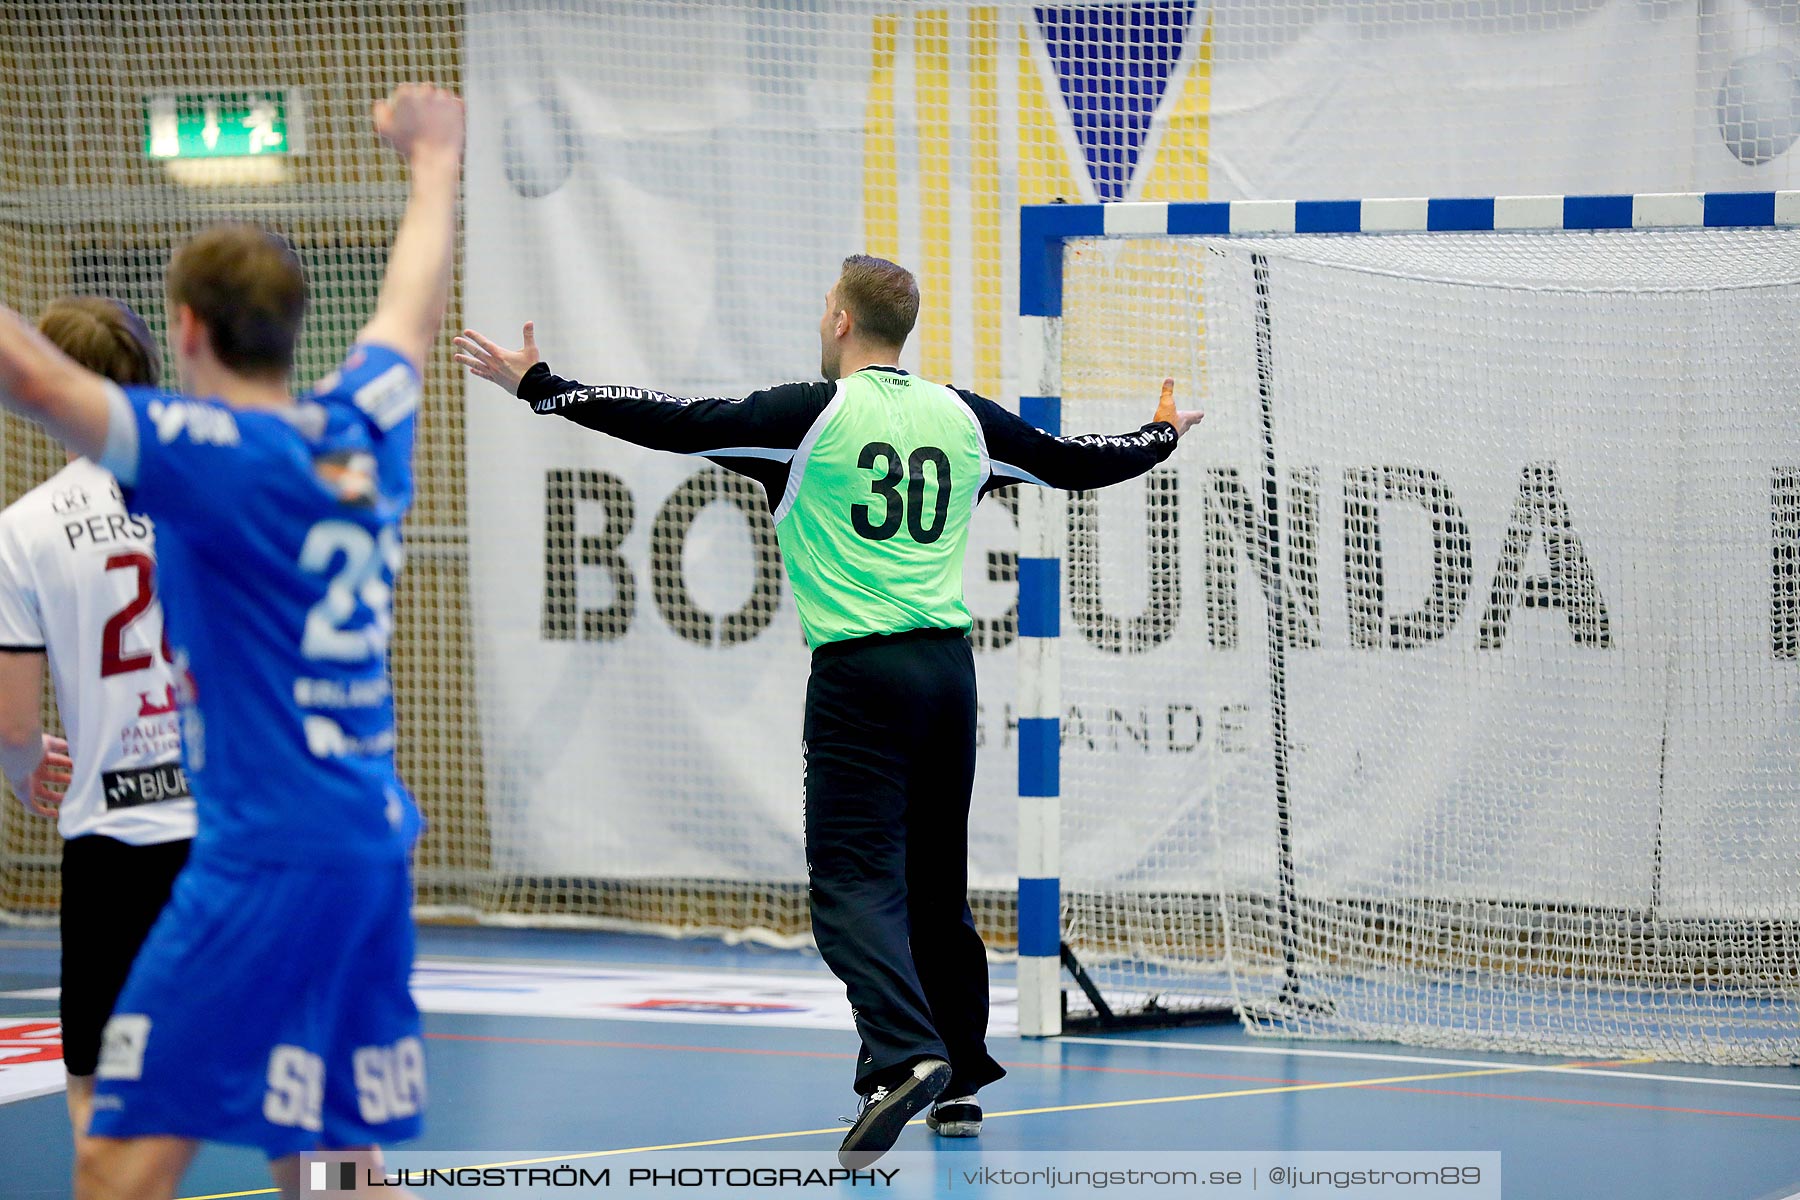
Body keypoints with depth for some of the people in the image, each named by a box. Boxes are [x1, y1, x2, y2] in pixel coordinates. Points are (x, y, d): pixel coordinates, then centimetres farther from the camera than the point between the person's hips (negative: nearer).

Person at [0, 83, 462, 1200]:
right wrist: (437, 161, 48)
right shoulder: (366, 426, 9)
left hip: (267, 853, -8)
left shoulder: (217, 451, -11)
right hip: (377, 848, 8)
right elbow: (412, 311, 30)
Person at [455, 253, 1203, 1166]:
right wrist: (1162, 437, 42)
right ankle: (960, 1084, 21)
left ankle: (904, 1055, -28)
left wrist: (538, 388, -1)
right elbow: (1076, 463, 22)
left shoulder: (814, 414, -5)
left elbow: (677, 424, -8)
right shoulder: (963, 417, 9)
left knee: (854, 882, -8)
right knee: (937, 882, 15)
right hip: (948, 666, 5)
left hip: (860, 675, -5)